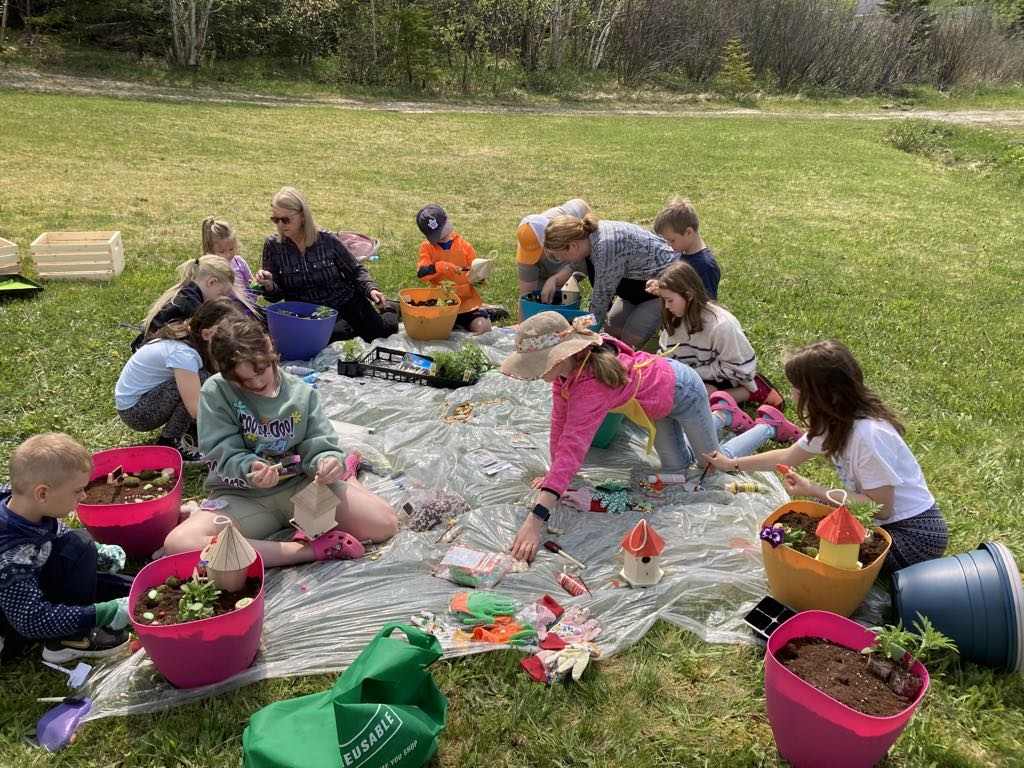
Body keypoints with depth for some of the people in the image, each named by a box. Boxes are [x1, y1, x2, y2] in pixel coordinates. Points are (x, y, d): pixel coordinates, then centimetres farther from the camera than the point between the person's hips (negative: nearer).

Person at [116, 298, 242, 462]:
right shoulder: (182, 352, -32)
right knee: (201, 380, -26)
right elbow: (197, 409, -37)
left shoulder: (190, 334, -7)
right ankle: (169, 442, -14)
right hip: (133, 410, -8)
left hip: (151, 391, 8)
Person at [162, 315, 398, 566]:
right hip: (242, 496, -1)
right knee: (177, 544, -31)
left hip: (300, 484, 1)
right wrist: (250, 469, -31)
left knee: (385, 524, -14)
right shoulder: (215, 391, -6)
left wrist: (330, 463, -25)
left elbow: (321, 445, 0)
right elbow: (224, 453, -9)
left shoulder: (302, 393, 2)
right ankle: (308, 549, -28)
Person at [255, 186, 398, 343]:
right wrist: (269, 286, -24)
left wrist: (371, 289, -16)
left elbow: (356, 271, 3)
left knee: (382, 330, -15)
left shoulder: (327, 240, -8)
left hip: (346, 303, -1)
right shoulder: (273, 246, -6)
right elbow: (277, 295, -1)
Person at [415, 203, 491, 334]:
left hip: (467, 301, -1)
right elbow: (421, 273, -14)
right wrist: (440, 267, -30)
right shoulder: (427, 247, 1)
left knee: (482, 328, -21)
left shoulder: (464, 245, 2)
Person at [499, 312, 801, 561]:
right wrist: (554, 474, -10)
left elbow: (573, 448, -53)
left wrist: (535, 519, -59)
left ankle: (769, 425, 37)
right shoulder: (566, 366, -21)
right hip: (658, 383, 7)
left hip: (680, 389, -7)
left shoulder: (592, 384, -44)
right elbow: (560, 421, -11)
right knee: (675, 466, 21)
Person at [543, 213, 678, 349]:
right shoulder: (586, 237, -6)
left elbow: (603, 292, -25)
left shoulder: (606, 246, -33)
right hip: (638, 282, 9)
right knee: (611, 328, 6)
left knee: (630, 338, -15)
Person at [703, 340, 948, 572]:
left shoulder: (868, 434, -29)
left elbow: (880, 508, -23)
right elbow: (789, 456, 15)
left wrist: (813, 490, -21)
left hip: (914, 534, -8)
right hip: (885, 520, 8)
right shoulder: (835, 421, -1)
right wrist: (732, 464, 21)